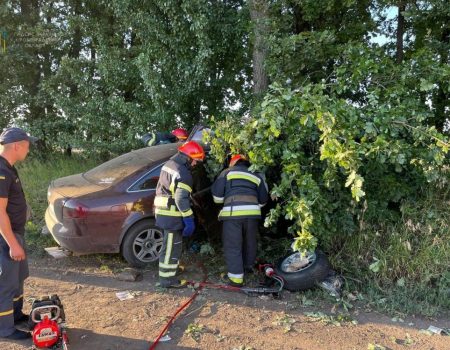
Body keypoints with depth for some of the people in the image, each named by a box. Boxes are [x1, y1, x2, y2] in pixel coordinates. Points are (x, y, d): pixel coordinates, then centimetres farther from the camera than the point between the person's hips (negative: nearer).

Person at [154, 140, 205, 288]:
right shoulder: (184, 174, -20)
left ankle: (172, 267, 40)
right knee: (171, 246, 0)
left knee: (171, 243, 24)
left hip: (162, 211, 10)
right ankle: (167, 279, 8)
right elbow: (181, 199, -25)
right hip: (172, 215, -10)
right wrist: (189, 219, -20)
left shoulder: (169, 164, 10)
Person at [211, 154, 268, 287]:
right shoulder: (257, 176, 21)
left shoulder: (227, 172, 12)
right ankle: (248, 266, 42)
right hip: (253, 212, 4)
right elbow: (263, 200, 20)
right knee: (250, 242, 23)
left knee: (233, 246, 4)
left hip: (233, 213, -4)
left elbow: (217, 195, 5)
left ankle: (236, 278, 6)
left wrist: (224, 201, 26)